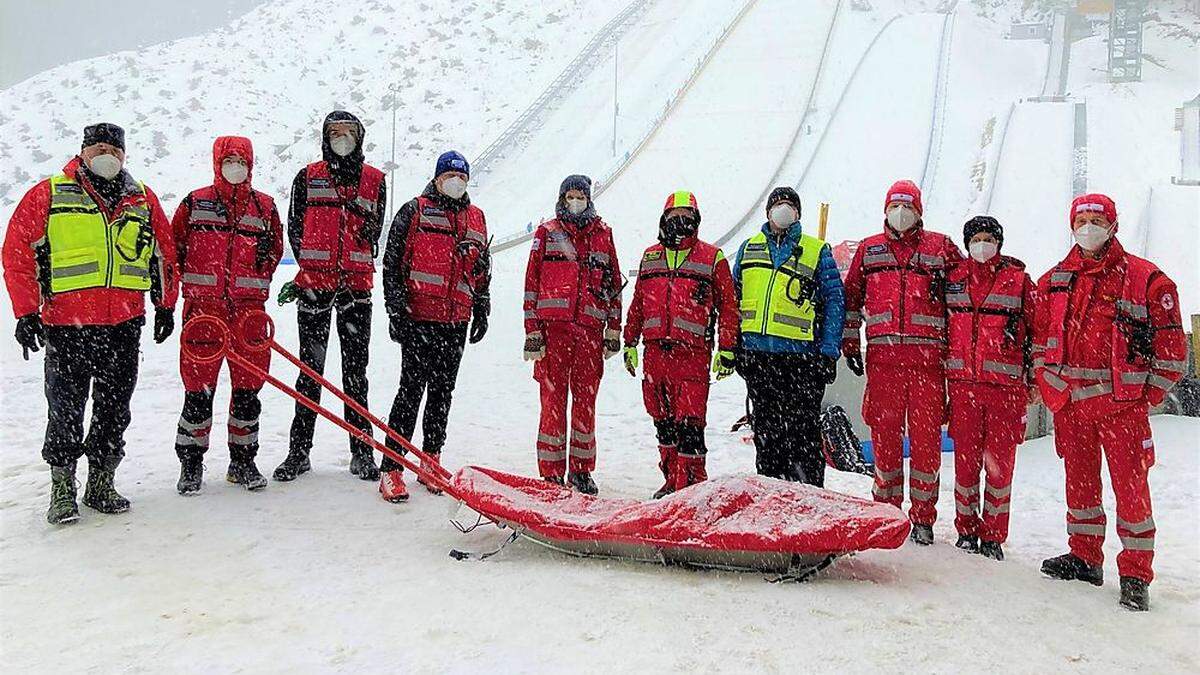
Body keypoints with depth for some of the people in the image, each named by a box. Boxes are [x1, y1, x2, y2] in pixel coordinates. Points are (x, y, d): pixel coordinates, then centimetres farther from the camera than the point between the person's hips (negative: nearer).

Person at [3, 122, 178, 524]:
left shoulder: (144, 200, 14)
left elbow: (165, 254, 20)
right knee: (65, 410, 1)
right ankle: (62, 487, 14)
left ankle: (101, 483, 20)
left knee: (114, 409, 8)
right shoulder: (48, 195, 4)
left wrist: (166, 306, 16)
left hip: (125, 325, 3)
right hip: (65, 324, -3)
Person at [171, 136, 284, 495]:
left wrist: (261, 268, 7)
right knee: (198, 388, -2)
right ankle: (191, 463, 12)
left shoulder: (264, 206, 12)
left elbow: (276, 247, 23)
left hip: (249, 308, 2)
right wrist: (179, 287, 7)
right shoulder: (195, 203, 7)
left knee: (248, 388, 6)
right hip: (203, 307, -2)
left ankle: (243, 461, 19)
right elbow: (173, 247, 13)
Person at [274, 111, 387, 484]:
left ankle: (362, 452, 6)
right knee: (311, 367, 2)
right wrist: (309, 269, -2)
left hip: (356, 283, 0)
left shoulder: (374, 179, 13)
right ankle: (299, 450, 8)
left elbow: (373, 232, 12)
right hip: (313, 281, 0)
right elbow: (295, 228, 9)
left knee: (356, 368, 2)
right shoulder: (308, 177, 11)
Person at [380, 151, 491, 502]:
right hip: (418, 316, -5)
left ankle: (430, 463, 20)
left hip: (457, 320, 5)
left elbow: (483, 269, 24)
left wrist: (481, 310, 19)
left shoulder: (476, 218, 17)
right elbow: (392, 261, -2)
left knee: (442, 392, 10)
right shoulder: (415, 211, 2)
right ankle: (392, 468, -5)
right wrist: (396, 307, -9)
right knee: (412, 389, -9)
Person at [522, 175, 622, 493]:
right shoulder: (547, 233, 9)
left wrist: (614, 330, 10)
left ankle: (581, 469, 15)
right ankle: (551, 472, 4)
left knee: (586, 401, 5)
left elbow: (614, 284, 16)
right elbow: (532, 282, 5)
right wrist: (532, 330, -2)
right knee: (553, 399, -3)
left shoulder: (603, 235, 15)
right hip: (553, 326, -2)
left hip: (591, 329, 2)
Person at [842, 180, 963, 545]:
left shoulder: (940, 246, 12)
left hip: (927, 354, -1)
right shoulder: (869, 249, 16)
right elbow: (851, 296, 18)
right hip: (882, 354, 1)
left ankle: (923, 517, 8)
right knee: (884, 432, 3)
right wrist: (849, 341, 11)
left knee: (926, 436, -2)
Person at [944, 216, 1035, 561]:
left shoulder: (1018, 278, 5)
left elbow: (1034, 328, 7)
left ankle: (993, 536, 13)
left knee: (1000, 463, 1)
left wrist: (1034, 379, 3)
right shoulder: (954, 277, 11)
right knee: (966, 459, 5)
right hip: (962, 382, 2)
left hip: (1006, 383, -2)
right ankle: (966, 530, 18)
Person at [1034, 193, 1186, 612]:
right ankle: (1084, 557, 25)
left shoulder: (1146, 279, -1)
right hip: (1069, 402, 4)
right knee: (1079, 481, 12)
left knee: (1131, 486, -4)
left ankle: (1136, 575, 5)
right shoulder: (1054, 281, 11)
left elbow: (1172, 348, 0)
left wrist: (1145, 398, -3)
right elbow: (1041, 342, 16)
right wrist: (1051, 392, 8)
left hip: (1123, 403, -4)